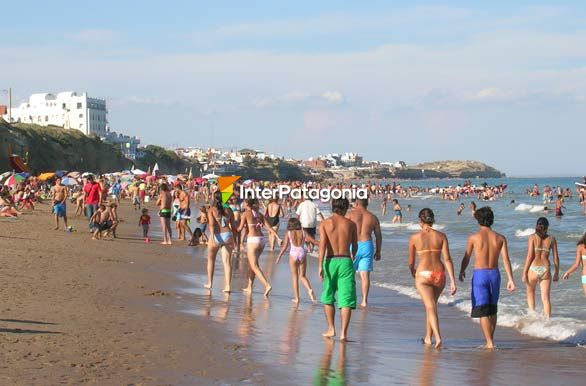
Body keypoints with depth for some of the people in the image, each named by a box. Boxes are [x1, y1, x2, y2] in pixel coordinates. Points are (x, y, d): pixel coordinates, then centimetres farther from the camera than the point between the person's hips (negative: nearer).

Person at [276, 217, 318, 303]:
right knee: (302, 276, 15)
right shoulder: (303, 233, 7)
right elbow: (314, 241, 5)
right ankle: (310, 289, -12)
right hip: (302, 253, 2)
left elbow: (285, 246, -4)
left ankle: (296, 297, 9)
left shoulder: (288, 233, 2)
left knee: (295, 277, 10)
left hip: (293, 254, -2)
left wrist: (279, 257, 1)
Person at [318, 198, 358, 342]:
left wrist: (320, 265, -13)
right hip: (345, 261, 0)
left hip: (330, 261, 0)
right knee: (346, 299, 0)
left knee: (328, 298, 17)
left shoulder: (325, 223, -1)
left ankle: (331, 329, 20)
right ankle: (344, 333, -8)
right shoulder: (351, 224, 4)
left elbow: (322, 244, -11)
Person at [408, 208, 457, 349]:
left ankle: (438, 337, -30)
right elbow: (447, 259, -5)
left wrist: (413, 272, 30)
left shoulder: (415, 237, -1)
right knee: (431, 305, 23)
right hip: (439, 274, 3)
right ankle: (428, 337, 34)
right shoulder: (441, 236, 1)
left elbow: (411, 261, 8)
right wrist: (452, 281, -6)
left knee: (431, 307, -9)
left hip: (423, 275, -3)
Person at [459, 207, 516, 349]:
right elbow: (506, 259, -6)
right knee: (493, 310, 19)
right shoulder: (500, 238, 2)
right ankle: (490, 340, 27)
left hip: (480, 274, -4)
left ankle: (490, 343, -12)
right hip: (494, 274, 4)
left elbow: (466, 258, 4)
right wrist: (510, 279, -6)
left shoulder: (474, 237, -6)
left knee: (483, 311, -2)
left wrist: (462, 272, 22)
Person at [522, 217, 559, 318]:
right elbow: (556, 258, 4)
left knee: (530, 293, 22)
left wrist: (524, 272, -3)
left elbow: (530, 256, -7)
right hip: (545, 269, 1)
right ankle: (547, 319, -7)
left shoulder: (533, 237, -3)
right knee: (545, 297, 3)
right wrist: (557, 273, 15)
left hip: (533, 269, -1)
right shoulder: (551, 239, 3)